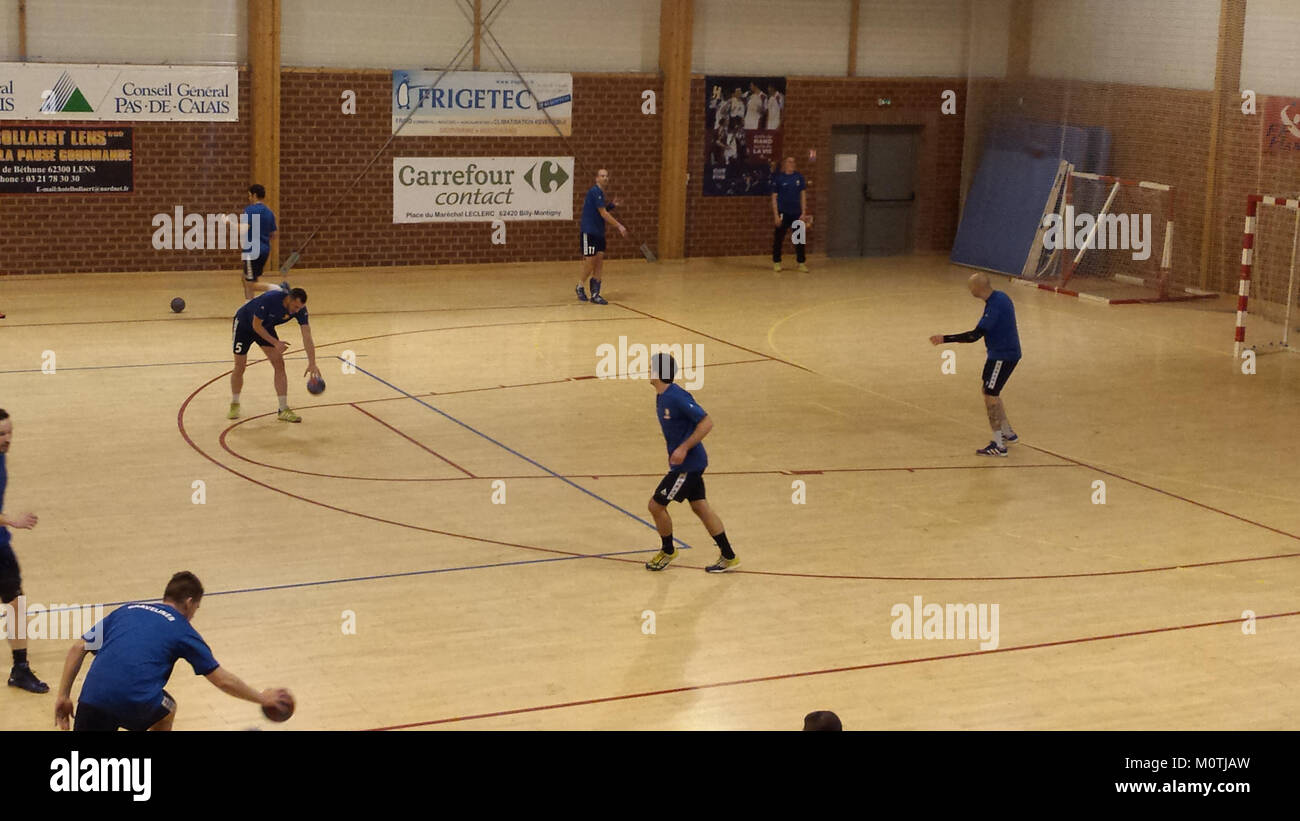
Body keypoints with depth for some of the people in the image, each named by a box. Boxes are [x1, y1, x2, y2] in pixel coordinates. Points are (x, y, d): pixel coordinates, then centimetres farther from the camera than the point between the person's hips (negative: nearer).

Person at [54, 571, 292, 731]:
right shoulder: (183, 631, 14)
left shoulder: (126, 610, 24)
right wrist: (262, 698, 29)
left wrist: (63, 696, 18)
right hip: (136, 702, -2)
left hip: (93, 697, 2)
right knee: (166, 710, 32)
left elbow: (78, 649, 16)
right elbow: (224, 681, 17)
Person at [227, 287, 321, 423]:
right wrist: (275, 342, -31)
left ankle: (283, 410, -6)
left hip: (266, 327, 4)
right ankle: (234, 405, 21)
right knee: (240, 367, -2)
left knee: (279, 364, -9)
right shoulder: (269, 299, -39)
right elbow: (256, 325, -27)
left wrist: (312, 364, -30)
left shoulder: (300, 308, -24)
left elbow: (307, 336, -23)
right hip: (244, 324, -4)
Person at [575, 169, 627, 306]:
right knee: (590, 262, -4)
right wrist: (619, 226, -17)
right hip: (589, 232, -9)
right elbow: (603, 214, -18)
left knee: (599, 262, 2)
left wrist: (611, 206, 6)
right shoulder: (595, 192, -14)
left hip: (598, 233, 9)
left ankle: (595, 294, 3)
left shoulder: (600, 193, 14)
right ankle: (580, 287, 18)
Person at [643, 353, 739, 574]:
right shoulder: (661, 397, 8)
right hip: (690, 462, 9)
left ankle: (668, 551, 20)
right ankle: (728, 557, 16)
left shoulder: (677, 397, -22)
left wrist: (683, 449, -25)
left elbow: (707, 422, -23)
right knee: (700, 507, 12)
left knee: (656, 505, -1)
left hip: (688, 463, -9)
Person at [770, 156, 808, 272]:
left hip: (797, 213, 3)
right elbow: (774, 198, -2)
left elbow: (803, 195, 7)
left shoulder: (799, 177, 4)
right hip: (783, 213, -2)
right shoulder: (778, 178, -3)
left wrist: (804, 213, 1)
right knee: (778, 238, 3)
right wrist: (776, 215, -8)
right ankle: (776, 262, 14)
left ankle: (802, 263, 11)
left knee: (800, 238, 3)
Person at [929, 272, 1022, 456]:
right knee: (990, 392, 20)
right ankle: (1008, 434, 30)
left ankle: (998, 445, -2)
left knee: (990, 396, -6)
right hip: (1007, 353, 10)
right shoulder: (1000, 297, 8)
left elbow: (975, 335, -27)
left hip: (1002, 356, -10)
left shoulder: (995, 306, -24)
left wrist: (945, 338, -24)